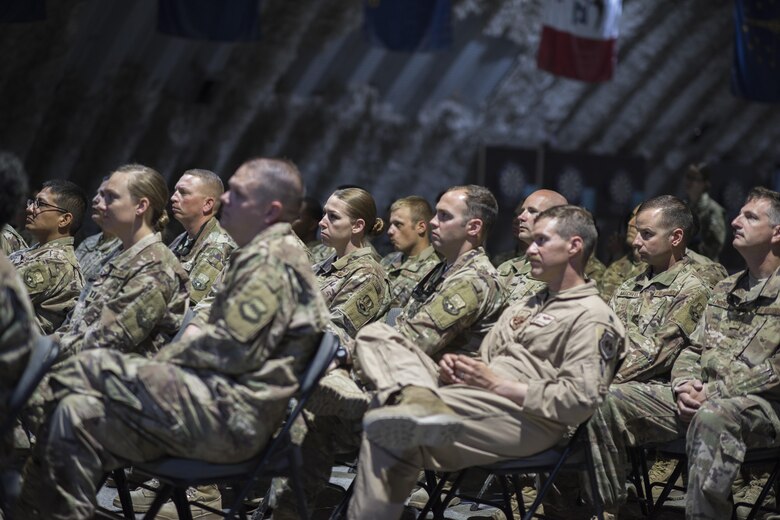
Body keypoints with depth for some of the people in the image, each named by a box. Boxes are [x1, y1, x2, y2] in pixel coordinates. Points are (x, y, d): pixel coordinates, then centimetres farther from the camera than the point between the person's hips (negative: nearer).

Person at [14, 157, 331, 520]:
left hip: (230, 415, -10)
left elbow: (232, 350, -19)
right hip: (231, 412, 10)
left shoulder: (270, 261, -12)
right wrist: (165, 362, 10)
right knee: (79, 413, 1)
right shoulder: (267, 254, 21)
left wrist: (165, 359, -5)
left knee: (86, 371, -13)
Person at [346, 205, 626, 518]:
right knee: (375, 337, -11)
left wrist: (499, 385, -13)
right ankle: (421, 400, -33)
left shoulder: (594, 317, 0)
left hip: (522, 419, -9)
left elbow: (580, 401, -13)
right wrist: (454, 368, 2)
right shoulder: (524, 306, 30)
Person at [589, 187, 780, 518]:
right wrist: (685, 385, -2)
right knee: (612, 401, -9)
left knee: (712, 418, -41)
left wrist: (714, 391, -17)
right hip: (702, 399, 7)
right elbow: (693, 350, 20)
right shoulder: (725, 290, 20)